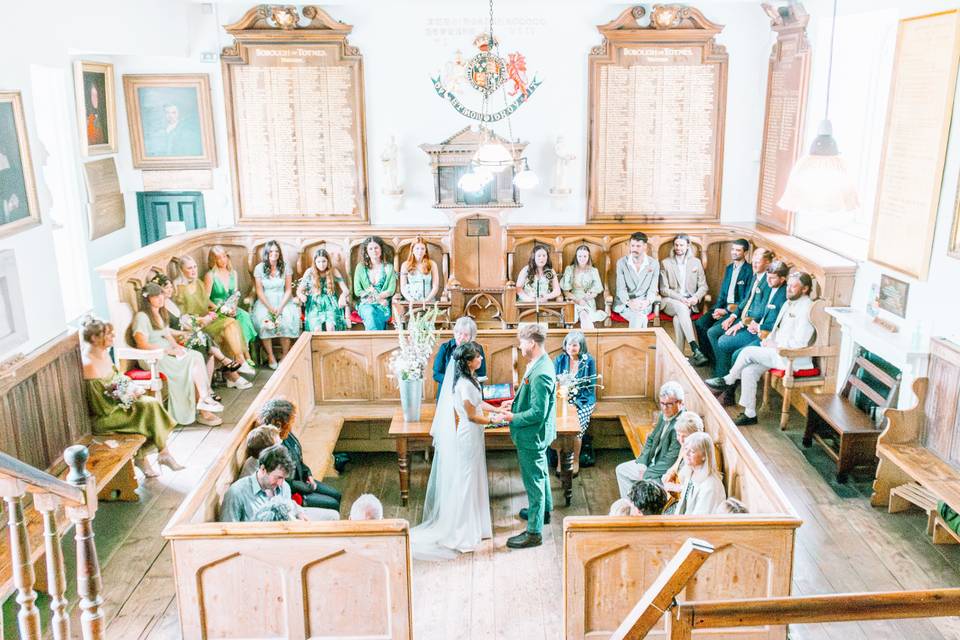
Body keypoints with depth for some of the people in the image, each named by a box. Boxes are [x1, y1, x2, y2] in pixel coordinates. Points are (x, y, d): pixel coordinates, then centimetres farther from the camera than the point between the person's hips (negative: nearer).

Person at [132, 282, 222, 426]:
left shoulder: (161, 313, 18)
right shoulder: (141, 317, -11)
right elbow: (142, 344, -19)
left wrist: (176, 346, 1)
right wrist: (168, 351, -19)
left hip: (167, 352, 8)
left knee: (197, 357, -20)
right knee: (192, 365, -26)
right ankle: (205, 399, -19)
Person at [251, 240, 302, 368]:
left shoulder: (285, 267, 1)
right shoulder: (259, 268, -1)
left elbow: (288, 290, 0)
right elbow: (260, 291, -2)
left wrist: (280, 307, -13)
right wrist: (270, 308, -13)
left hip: (283, 301, 0)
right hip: (265, 302, 0)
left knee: (287, 321, -29)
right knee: (263, 322, -29)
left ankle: (284, 355, -13)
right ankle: (270, 356, -15)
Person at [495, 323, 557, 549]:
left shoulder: (540, 374, -30)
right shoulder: (539, 364, 2)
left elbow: (538, 412, -29)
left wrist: (512, 417, -20)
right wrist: (514, 403, 7)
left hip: (532, 436, -10)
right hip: (537, 435, 10)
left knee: (533, 480, 1)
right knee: (540, 473, 27)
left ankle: (534, 532, 13)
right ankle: (544, 511, 48)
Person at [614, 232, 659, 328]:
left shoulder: (654, 264, 2)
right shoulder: (621, 262, -1)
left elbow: (652, 289, -1)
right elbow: (621, 288, -7)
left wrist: (647, 302, -23)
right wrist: (629, 302, -26)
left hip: (643, 303, 1)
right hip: (624, 303, -1)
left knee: (639, 317, -33)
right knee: (640, 317, -32)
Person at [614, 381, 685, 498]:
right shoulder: (664, 415, 0)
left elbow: (669, 462, -26)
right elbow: (651, 439, 12)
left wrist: (646, 474, -18)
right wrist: (642, 462, -2)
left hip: (665, 473, -9)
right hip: (652, 462, 10)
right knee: (621, 469, 14)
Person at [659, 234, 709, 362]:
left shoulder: (696, 262, 11)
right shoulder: (666, 263, 5)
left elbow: (703, 286, 9)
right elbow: (663, 289, 0)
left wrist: (696, 297, -12)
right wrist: (680, 298, -14)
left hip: (689, 302, 1)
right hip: (670, 301, -1)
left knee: (678, 317, -34)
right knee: (681, 308, -36)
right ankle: (695, 348, -47)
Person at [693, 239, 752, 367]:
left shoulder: (749, 272, -10)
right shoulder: (729, 268, 15)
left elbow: (747, 300, -12)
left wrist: (726, 311, -16)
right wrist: (717, 308, -2)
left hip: (737, 309, -7)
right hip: (723, 306, 7)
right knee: (700, 323, -14)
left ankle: (714, 357, -5)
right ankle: (705, 355, -2)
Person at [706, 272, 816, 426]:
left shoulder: (806, 308, -15)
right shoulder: (789, 303, 15)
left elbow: (799, 343, -20)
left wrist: (775, 345, -12)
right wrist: (768, 339, 4)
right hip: (778, 350, 9)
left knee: (747, 352, -19)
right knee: (748, 371, -9)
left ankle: (727, 381, 3)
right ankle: (750, 414, -4)